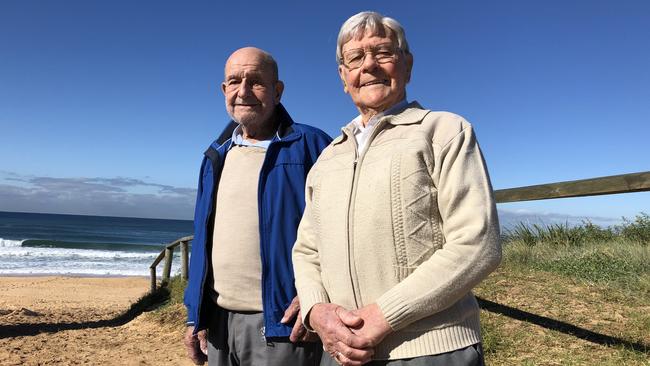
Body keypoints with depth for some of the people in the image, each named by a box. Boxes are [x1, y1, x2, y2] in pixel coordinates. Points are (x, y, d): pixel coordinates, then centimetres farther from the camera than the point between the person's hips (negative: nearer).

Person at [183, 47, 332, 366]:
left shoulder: (311, 146, -6)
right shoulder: (217, 157, 13)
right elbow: (203, 240, 15)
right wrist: (195, 315, 12)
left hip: (282, 321, -6)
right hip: (217, 321, 6)